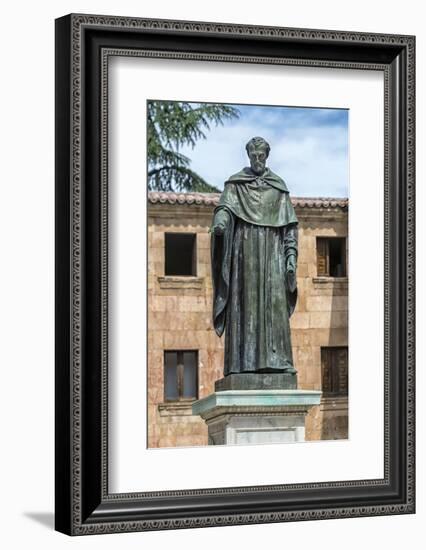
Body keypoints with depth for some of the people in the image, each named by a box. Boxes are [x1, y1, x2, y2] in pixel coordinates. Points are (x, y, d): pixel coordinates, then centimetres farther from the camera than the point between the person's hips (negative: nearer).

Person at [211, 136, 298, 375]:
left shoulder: (279, 186, 14)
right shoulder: (235, 184, 10)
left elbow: (289, 225, 10)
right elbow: (225, 207, -8)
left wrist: (291, 257, 0)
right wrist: (220, 222, -32)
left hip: (271, 251, 1)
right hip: (244, 250, -1)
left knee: (273, 302, -8)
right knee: (245, 302, -7)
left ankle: (275, 360, -12)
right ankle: (244, 361, -11)